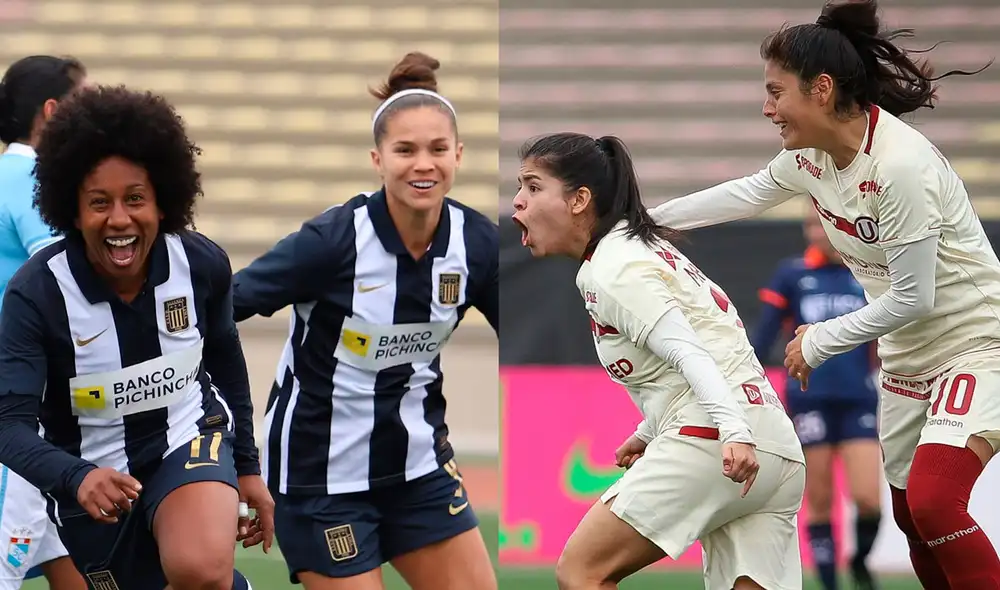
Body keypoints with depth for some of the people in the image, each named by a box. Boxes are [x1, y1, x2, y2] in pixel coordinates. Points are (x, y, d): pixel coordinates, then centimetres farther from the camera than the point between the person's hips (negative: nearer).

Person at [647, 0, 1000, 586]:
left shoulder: (902, 165, -28)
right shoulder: (810, 154, -3)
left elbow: (912, 299, -23)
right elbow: (748, 193, 19)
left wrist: (819, 341, -10)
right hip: (909, 356, 9)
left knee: (934, 504, -25)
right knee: (912, 516, 12)